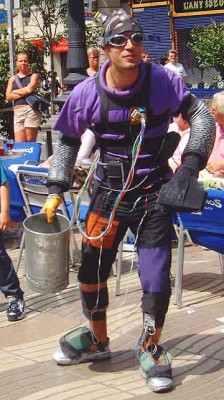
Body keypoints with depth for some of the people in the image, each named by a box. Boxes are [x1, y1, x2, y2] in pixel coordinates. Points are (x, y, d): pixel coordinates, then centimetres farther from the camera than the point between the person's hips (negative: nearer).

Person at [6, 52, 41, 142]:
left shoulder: (33, 76, 9)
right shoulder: (13, 79, 18)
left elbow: (30, 88, -9)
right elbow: (8, 96, 6)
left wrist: (15, 92, 3)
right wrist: (24, 93, -3)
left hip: (31, 110, -3)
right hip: (18, 111, 3)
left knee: (30, 141, -4)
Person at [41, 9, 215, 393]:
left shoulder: (162, 81, -13)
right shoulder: (87, 93, -9)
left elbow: (200, 115, -6)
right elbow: (68, 139, 6)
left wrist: (191, 164, -17)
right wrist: (56, 189, 2)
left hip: (156, 192, -1)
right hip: (110, 191, 2)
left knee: (157, 278, -4)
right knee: (92, 269, 7)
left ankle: (150, 350, 21)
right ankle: (96, 340, 34)